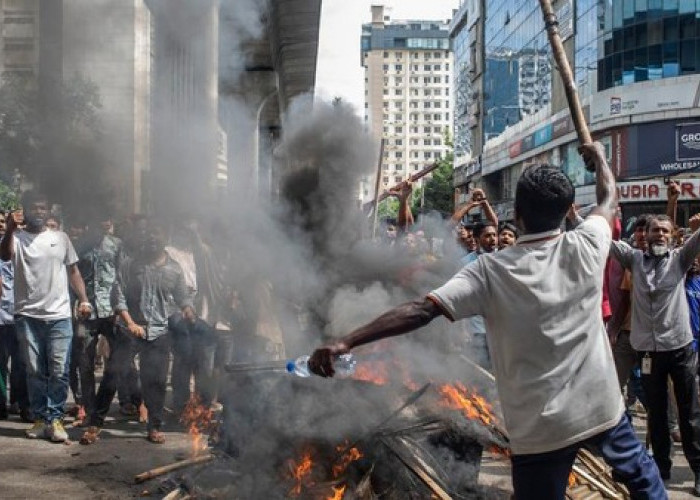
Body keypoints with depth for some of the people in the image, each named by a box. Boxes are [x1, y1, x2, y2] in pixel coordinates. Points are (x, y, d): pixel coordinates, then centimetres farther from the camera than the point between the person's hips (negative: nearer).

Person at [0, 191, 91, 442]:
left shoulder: (61, 237, 11)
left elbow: (73, 271, 14)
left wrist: (83, 300, 3)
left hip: (59, 316, 1)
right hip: (27, 316, -1)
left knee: (59, 371, -3)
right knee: (35, 371, 5)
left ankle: (55, 419, 2)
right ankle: (40, 418, 13)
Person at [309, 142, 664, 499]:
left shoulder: (491, 271, -13)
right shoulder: (584, 248, -6)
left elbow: (422, 310, -22)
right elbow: (608, 200, 16)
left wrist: (345, 343, -24)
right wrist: (599, 155, 36)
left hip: (540, 426, -2)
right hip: (601, 407, 2)